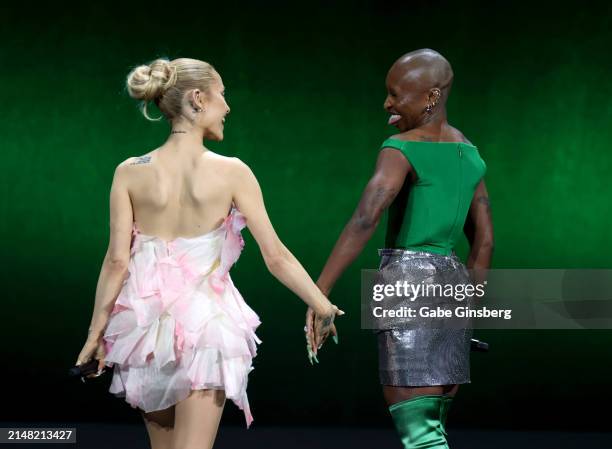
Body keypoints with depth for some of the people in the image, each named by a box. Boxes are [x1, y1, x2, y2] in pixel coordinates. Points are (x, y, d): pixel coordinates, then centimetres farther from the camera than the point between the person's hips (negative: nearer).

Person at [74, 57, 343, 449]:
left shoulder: (130, 173, -3)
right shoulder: (231, 172, -8)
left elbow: (117, 260, -5)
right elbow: (276, 257, -6)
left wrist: (96, 332, 3)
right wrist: (325, 309, 4)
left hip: (147, 322, 3)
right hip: (206, 324, -3)